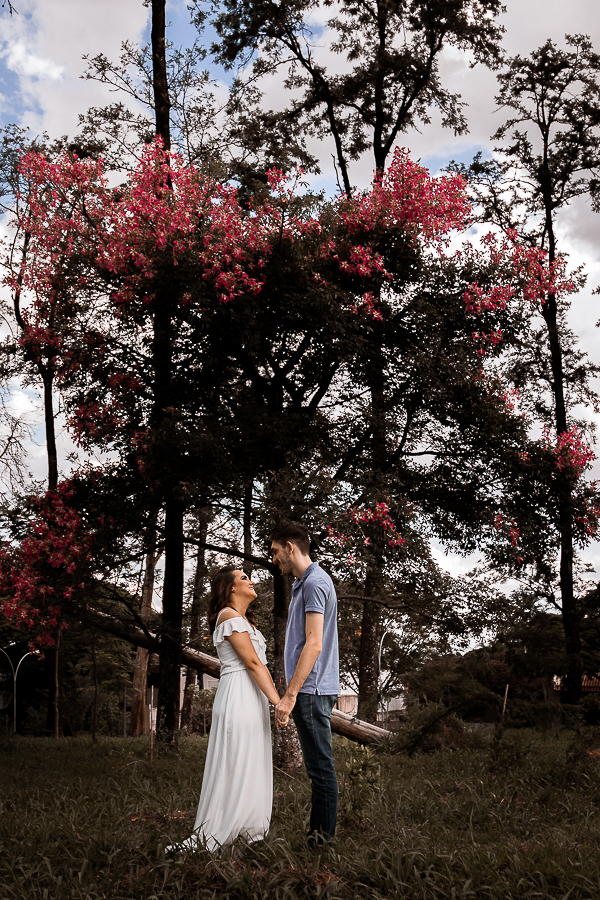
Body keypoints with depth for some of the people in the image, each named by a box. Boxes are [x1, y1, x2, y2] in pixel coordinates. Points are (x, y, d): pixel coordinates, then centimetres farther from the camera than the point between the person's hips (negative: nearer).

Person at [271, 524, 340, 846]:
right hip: (310, 690, 11)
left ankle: (324, 836, 2)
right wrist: (292, 693, 21)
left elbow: (314, 644, -22)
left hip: (311, 690, -11)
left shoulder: (314, 583, -14)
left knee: (320, 765, -4)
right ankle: (317, 829, 21)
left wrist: (290, 695, -24)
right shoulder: (304, 583, 18)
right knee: (317, 763, 14)